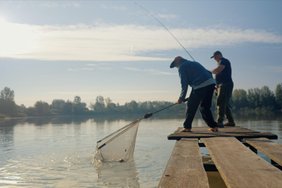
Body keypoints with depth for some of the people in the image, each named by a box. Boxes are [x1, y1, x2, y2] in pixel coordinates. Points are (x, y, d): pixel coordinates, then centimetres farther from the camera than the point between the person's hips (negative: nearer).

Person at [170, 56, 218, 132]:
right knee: (205, 107, 18)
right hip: (211, 83, 7)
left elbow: (184, 84, 0)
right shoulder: (194, 63, 31)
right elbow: (209, 73, 27)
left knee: (191, 106, 7)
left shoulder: (182, 67, 8)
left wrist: (182, 98, 7)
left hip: (200, 86, -7)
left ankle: (187, 127, 11)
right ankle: (214, 126, 14)